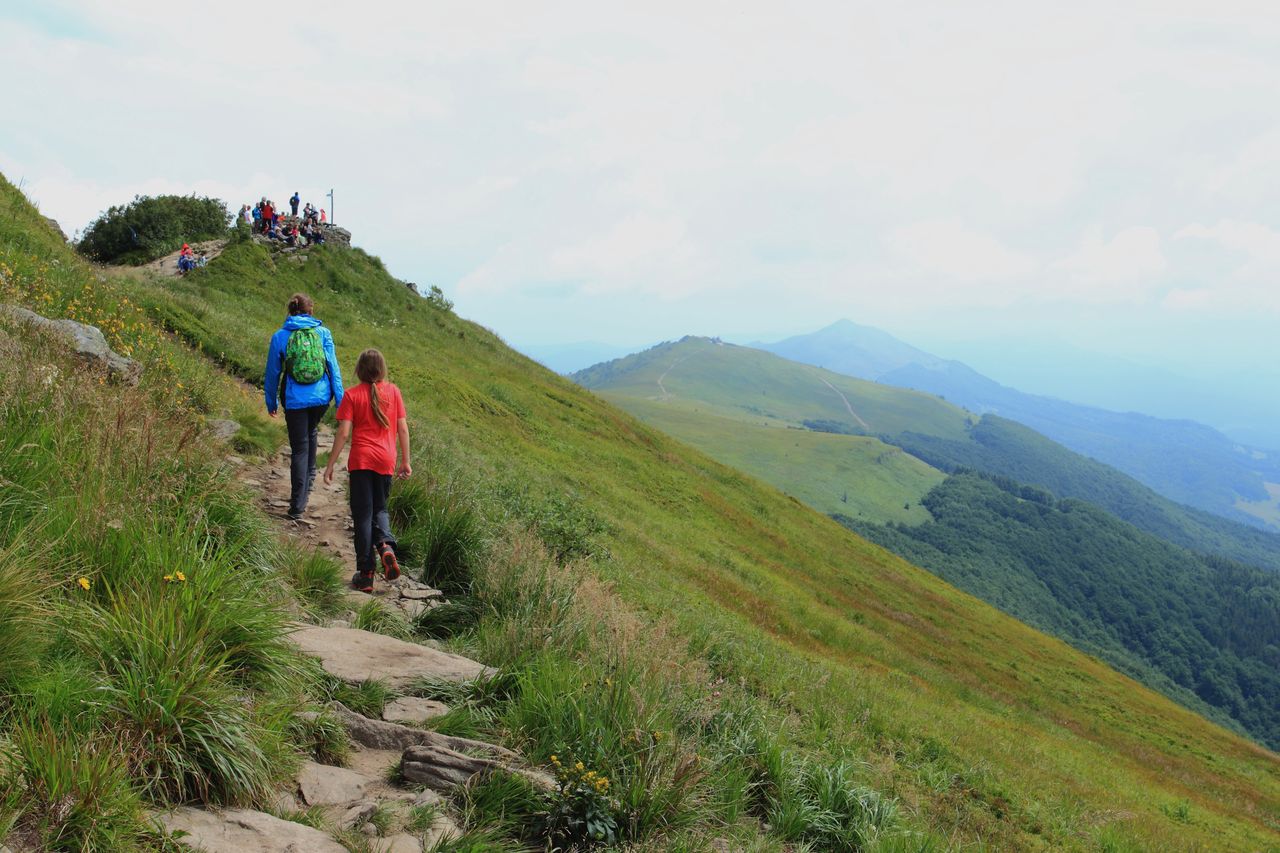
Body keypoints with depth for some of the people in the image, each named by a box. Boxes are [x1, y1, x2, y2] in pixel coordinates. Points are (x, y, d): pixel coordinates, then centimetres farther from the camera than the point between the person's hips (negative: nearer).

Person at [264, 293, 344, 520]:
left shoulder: (280, 337, -1)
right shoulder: (322, 332, 1)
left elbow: (273, 373, 6)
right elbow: (333, 367, 0)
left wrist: (271, 403, 18)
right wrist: (341, 401, 3)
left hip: (295, 401, -2)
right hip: (321, 397, 2)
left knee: (299, 448, 4)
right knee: (311, 433, 31)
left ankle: (297, 507, 3)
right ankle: (309, 477, 42)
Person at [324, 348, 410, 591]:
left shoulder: (352, 395, -3)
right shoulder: (393, 391, 4)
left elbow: (343, 433, -8)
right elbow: (403, 428, 4)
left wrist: (330, 465, -1)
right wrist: (405, 461, 12)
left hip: (361, 461, -2)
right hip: (386, 462, 2)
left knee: (363, 514, 4)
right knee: (379, 509, 20)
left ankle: (365, 574, 4)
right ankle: (386, 544, -10)